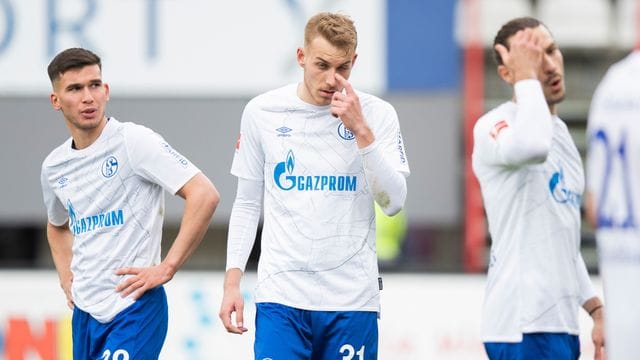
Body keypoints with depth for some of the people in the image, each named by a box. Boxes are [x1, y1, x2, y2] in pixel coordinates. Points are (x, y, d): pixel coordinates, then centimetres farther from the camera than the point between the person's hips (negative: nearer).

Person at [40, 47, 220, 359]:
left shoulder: (133, 141, -10)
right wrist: (67, 279, 15)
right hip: (85, 311, 7)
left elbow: (205, 195, -16)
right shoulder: (53, 166, 10)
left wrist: (167, 268, -17)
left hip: (135, 309, -7)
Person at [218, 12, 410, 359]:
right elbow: (247, 203, 11)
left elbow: (393, 202, -8)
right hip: (280, 293, 0)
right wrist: (232, 281, 4)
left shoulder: (376, 114, 0)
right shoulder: (262, 112, 4)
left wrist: (361, 131, -17)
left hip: (352, 299, 0)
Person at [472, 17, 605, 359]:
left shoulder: (560, 131, 19)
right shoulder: (495, 125, -9)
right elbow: (531, 146, -36)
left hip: (561, 322, 9)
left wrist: (596, 310, 20)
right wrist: (527, 76, -20)